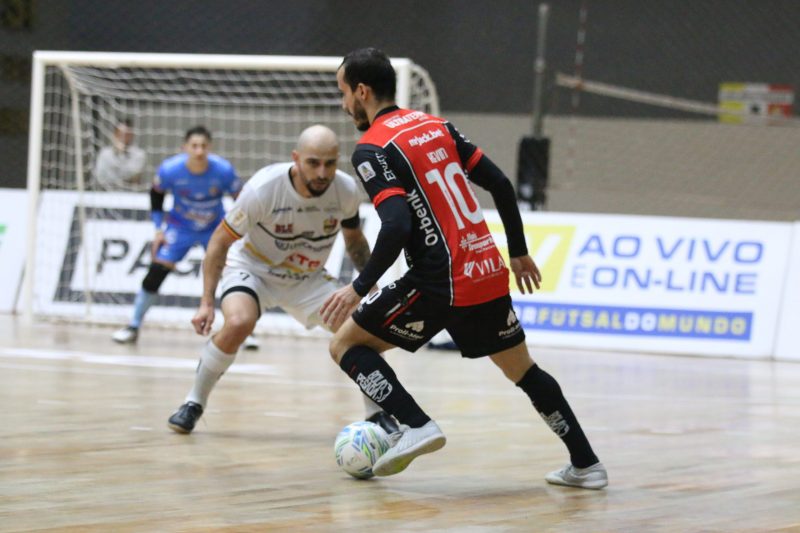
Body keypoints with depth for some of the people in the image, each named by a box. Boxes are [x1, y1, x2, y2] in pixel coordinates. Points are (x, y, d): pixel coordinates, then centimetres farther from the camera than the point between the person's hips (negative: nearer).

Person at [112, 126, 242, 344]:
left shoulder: (223, 170, -27)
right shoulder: (170, 169, -25)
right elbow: (156, 194, -3)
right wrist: (158, 228, -6)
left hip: (215, 228, 0)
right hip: (180, 227, 0)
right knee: (155, 274, -7)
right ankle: (133, 327, 9)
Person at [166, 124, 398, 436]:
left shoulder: (346, 191, -18)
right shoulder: (263, 188, -29)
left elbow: (354, 240, 5)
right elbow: (221, 241, -17)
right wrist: (207, 302, -22)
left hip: (307, 278, 3)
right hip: (252, 269, -3)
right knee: (238, 323, -33)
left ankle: (377, 415, 8)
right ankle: (193, 404, -11)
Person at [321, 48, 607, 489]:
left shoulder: (371, 149, -9)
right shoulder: (435, 126, 13)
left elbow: (397, 226, -21)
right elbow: (500, 184, 14)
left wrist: (359, 287, -12)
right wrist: (519, 252, 23)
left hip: (441, 285, -7)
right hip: (490, 271, 7)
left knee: (346, 345, 6)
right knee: (522, 369, 23)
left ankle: (415, 425, -9)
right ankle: (586, 464, 23)